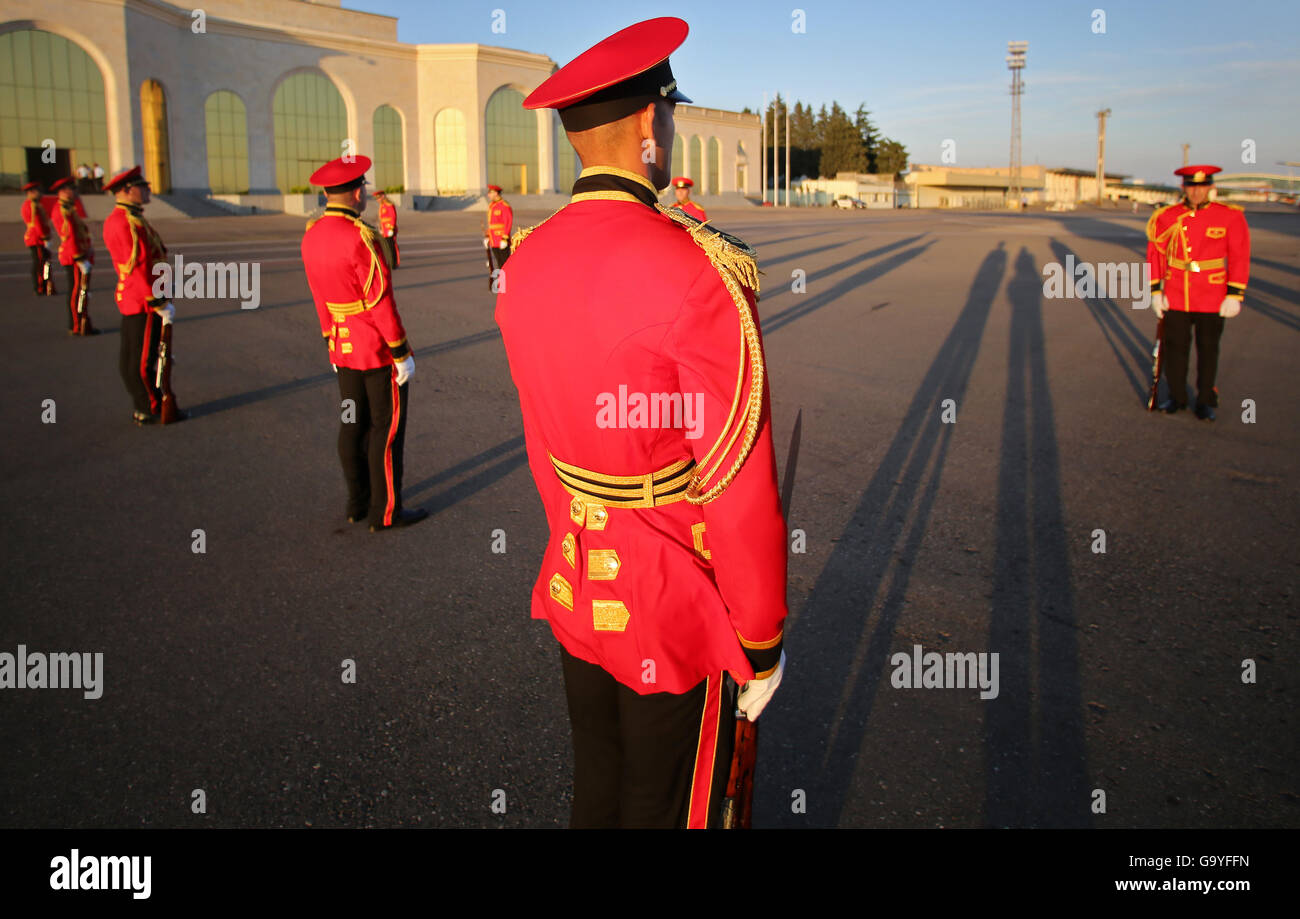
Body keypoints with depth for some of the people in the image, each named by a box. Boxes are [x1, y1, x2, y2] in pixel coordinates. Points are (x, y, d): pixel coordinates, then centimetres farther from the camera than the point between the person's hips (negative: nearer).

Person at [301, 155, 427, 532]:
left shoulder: (312, 236, 3)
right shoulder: (360, 237, -22)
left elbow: (320, 299, 12)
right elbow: (380, 301, -22)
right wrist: (402, 354, -15)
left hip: (344, 346, 8)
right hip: (379, 349, -8)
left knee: (353, 424, 14)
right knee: (387, 428, 1)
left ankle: (358, 501, 25)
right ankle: (386, 511, 7)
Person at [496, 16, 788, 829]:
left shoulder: (527, 262, -2)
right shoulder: (703, 273, -24)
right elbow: (739, 488, -21)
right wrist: (762, 645, -8)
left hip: (578, 590, 7)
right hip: (680, 613, -6)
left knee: (596, 790, 25)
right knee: (670, 810, 14)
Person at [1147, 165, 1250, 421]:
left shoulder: (1230, 217, -5)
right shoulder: (1166, 217, -1)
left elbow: (1239, 258, -4)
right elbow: (1155, 255, 4)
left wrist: (1234, 295, -8)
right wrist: (1155, 291, 0)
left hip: (1211, 301, -1)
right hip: (1175, 298, 1)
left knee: (1208, 350, 7)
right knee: (1175, 347, 8)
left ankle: (1205, 401, 20)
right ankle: (1176, 397, 23)